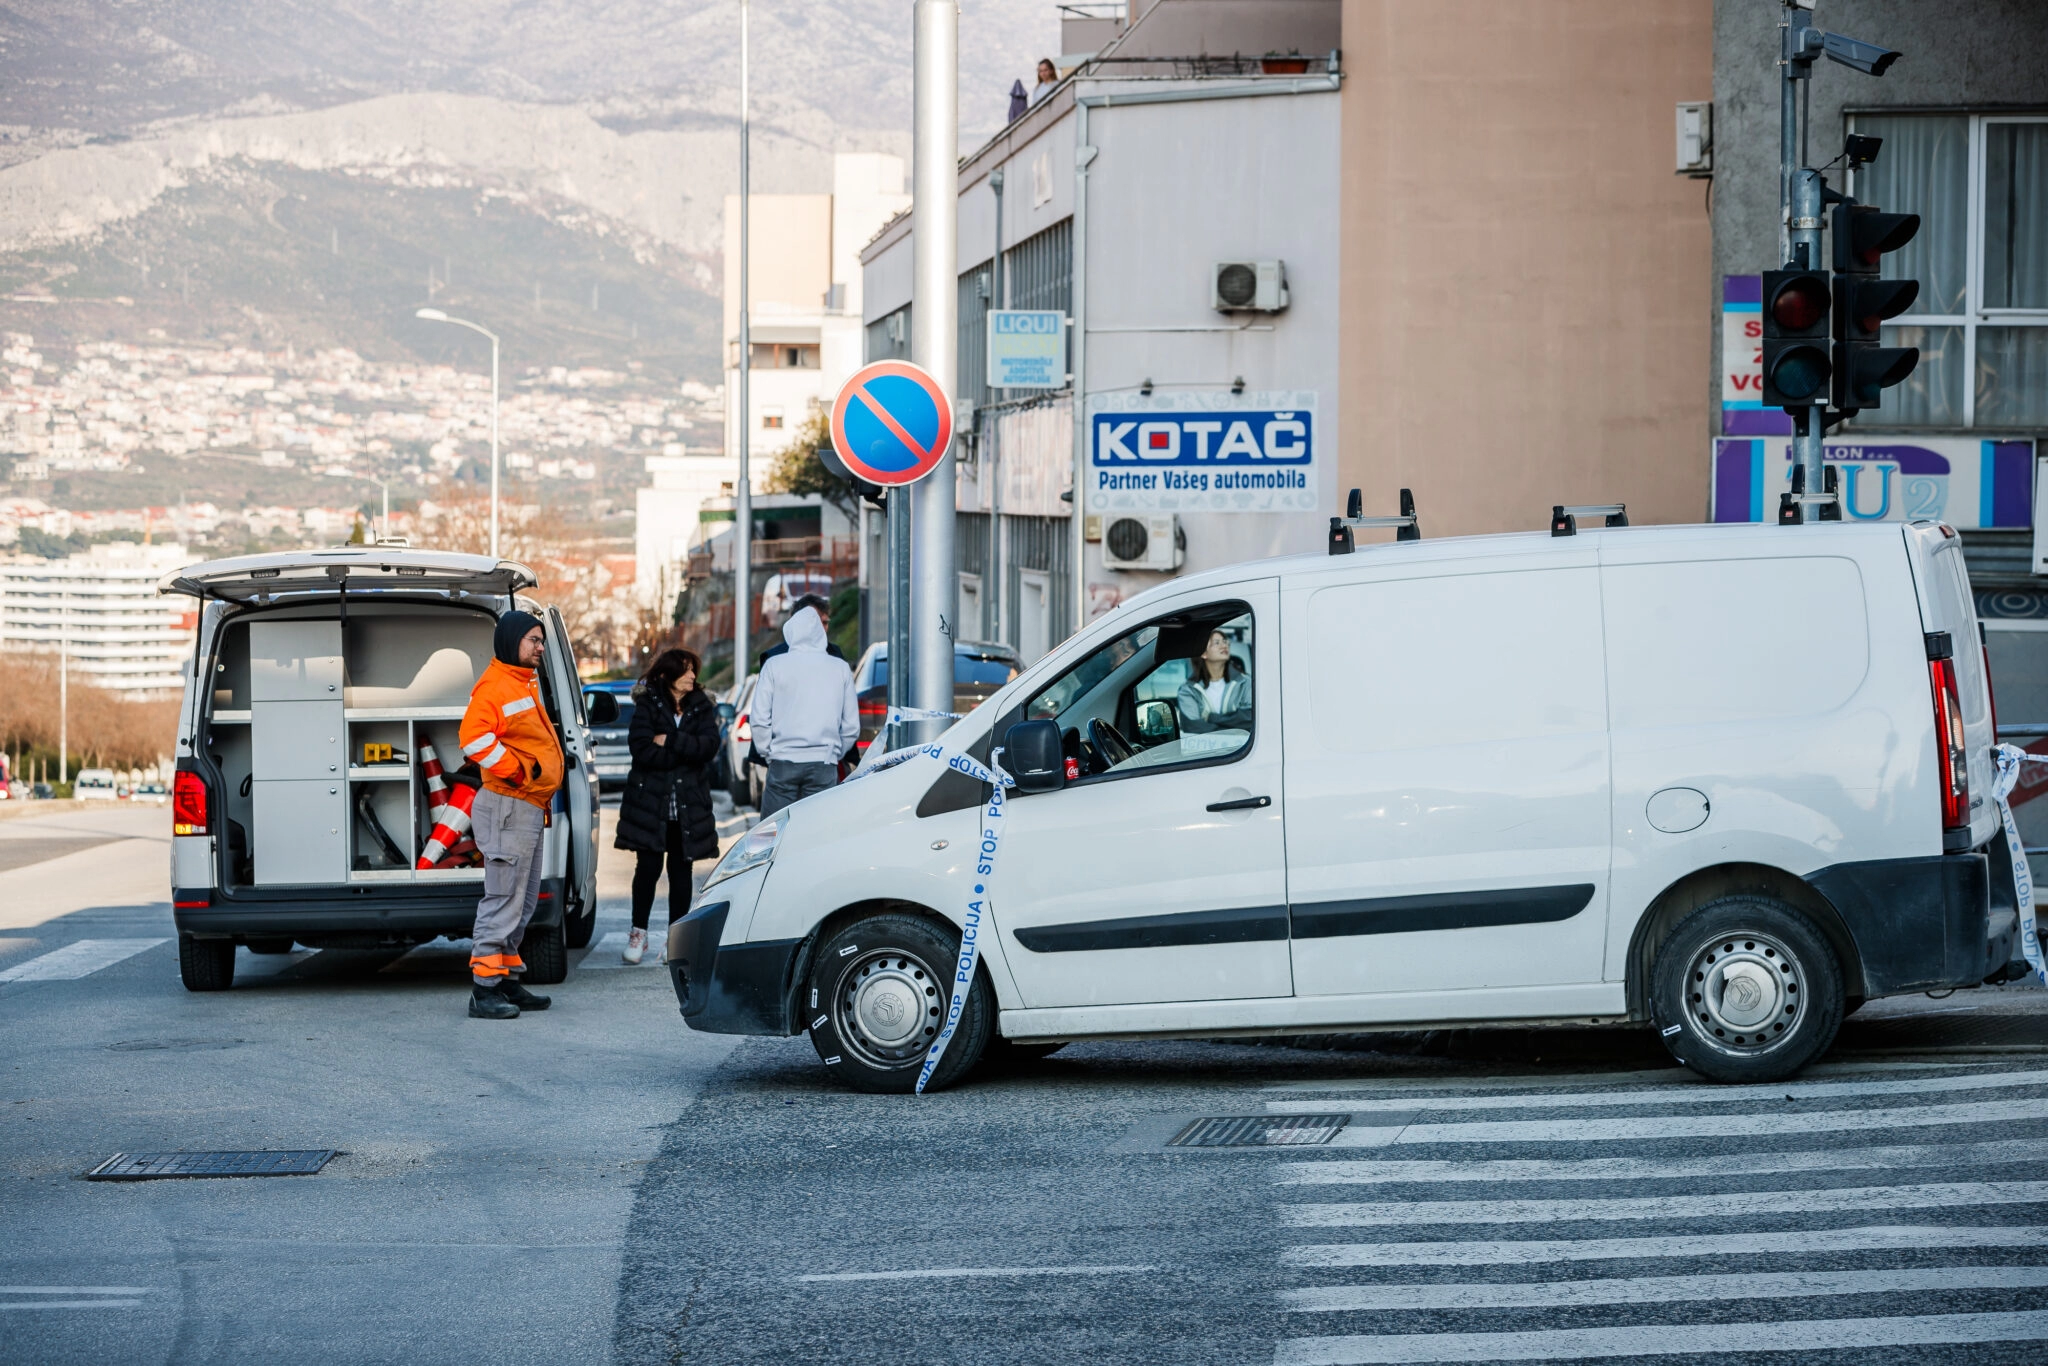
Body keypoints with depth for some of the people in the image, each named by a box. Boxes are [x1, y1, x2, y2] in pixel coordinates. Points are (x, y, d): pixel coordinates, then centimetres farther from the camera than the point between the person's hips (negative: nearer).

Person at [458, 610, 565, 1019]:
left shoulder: (525, 683, 19)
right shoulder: (495, 686, -14)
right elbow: (474, 738, -27)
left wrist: (544, 784, 20)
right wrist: (516, 771, -22)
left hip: (531, 809, 11)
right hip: (509, 808, -11)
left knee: (524, 902, 15)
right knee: (504, 901, -12)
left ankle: (508, 981, 22)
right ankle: (485, 989, -12)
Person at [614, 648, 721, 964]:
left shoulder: (702, 707, 7)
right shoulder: (647, 706, 0)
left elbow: (709, 745, -9)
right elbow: (641, 749, -14)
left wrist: (670, 742, -17)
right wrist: (686, 752, -12)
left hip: (689, 806, 2)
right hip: (650, 801, -2)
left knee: (681, 872, 4)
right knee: (648, 868, -3)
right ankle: (638, 932, 11)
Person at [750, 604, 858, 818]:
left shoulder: (774, 665, 0)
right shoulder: (841, 669, 5)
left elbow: (760, 719, -1)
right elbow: (852, 727, 7)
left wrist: (769, 755, 11)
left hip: (783, 763, -2)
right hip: (824, 766, 2)